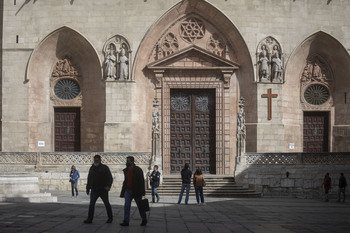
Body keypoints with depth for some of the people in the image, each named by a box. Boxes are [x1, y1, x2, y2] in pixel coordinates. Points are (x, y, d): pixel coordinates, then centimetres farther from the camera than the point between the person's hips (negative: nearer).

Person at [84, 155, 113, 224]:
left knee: (106, 204, 7)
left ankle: (110, 218, 22)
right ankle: (89, 219, -10)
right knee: (91, 204, -9)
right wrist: (88, 188, 17)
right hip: (94, 190, 3)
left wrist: (108, 186, -21)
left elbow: (110, 178, -6)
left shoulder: (105, 168, -2)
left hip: (103, 190, -3)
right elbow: (89, 179, 20)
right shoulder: (92, 168, 13)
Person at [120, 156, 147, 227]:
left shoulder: (138, 170, -8)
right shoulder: (126, 170, 10)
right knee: (126, 205, -7)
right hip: (127, 190, 5)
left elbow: (142, 181, -9)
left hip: (136, 191, -5)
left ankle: (144, 220, 22)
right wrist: (123, 191, 14)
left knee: (140, 206, 7)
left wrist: (142, 192, -15)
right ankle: (126, 221, -7)